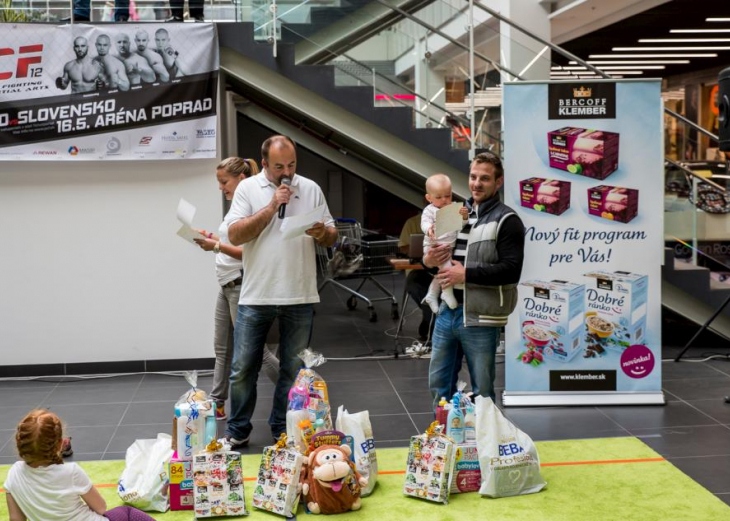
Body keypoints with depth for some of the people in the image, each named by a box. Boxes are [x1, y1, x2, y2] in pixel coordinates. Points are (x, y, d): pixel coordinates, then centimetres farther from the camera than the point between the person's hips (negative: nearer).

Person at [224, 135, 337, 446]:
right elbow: (235, 235, -10)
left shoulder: (311, 189, 6)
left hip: (299, 297, 2)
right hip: (256, 296, -2)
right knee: (243, 369, 5)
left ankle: (283, 431, 24)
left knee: (293, 370, 10)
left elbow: (331, 237, 9)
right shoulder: (248, 188, 0)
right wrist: (272, 207, -15)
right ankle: (238, 431, 20)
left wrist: (322, 233, -14)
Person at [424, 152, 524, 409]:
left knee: (482, 391, 5)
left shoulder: (506, 221, -8)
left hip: (479, 318, -7)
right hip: (447, 310, 7)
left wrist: (466, 274, -20)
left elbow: (511, 270, -18)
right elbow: (433, 248, 24)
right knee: (439, 383, 15)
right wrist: (428, 260, 0)